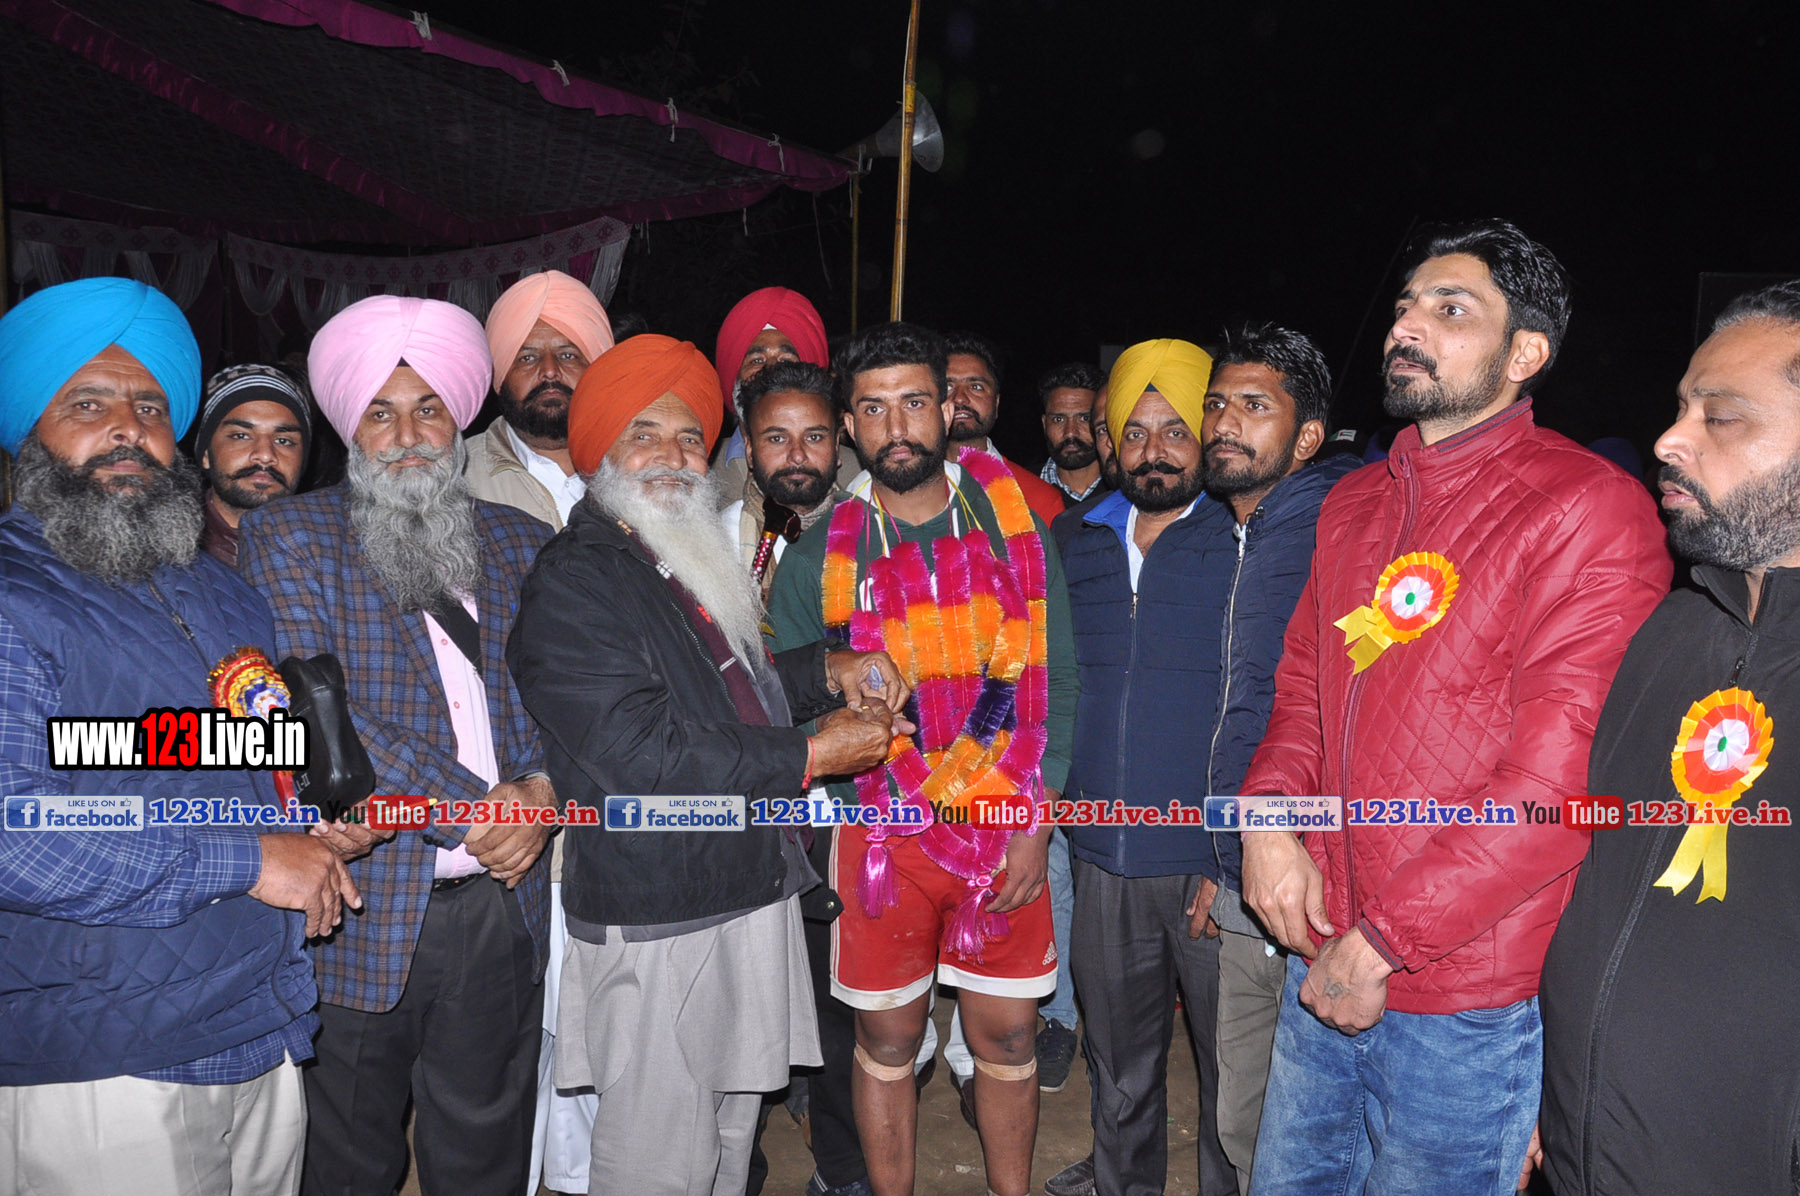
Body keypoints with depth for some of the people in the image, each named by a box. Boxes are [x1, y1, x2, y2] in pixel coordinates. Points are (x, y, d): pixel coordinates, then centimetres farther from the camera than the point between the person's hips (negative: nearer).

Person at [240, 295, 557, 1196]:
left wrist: (544, 787, -14)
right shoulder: (288, 537, 0)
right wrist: (473, 809, -15)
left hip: (503, 904, 3)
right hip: (359, 912, -2)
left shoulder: (522, 544, 11)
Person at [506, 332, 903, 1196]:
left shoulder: (698, 562, 13)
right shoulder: (571, 587, -16)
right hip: (658, 928, -8)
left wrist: (827, 670, 8)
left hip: (753, 896, 9)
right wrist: (814, 755, -18)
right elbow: (645, 758, -24)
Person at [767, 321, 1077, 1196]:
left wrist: (1035, 824, -6)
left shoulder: (1017, 529, 0)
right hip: (884, 834, 0)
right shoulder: (821, 556, -3)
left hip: (1007, 832, 1)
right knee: (887, 1041, 11)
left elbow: (1056, 684, 0)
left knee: (1007, 1036, 12)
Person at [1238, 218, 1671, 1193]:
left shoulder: (1589, 509, -14)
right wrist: (1268, 814, -4)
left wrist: (1382, 941, -17)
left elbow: (1561, 780, -19)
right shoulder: (1354, 503, 9)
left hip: (1466, 1002, -6)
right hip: (1322, 965, 6)